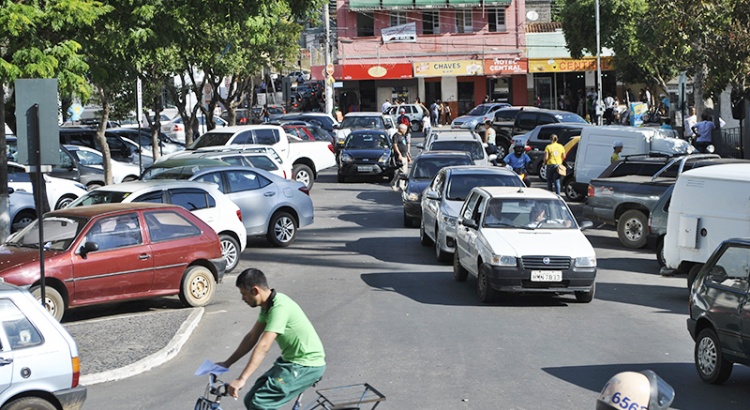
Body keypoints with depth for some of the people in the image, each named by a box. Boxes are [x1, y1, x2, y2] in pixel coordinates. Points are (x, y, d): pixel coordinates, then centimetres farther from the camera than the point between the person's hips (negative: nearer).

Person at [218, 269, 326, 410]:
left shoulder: (279, 307, -24)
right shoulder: (268, 305, 7)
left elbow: (263, 347, -31)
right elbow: (252, 338, 15)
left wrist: (241, 380, -35)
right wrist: (226, 363, 14)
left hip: (307, 366, -10)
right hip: (291, 360, 10)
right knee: (253, 398, 6)